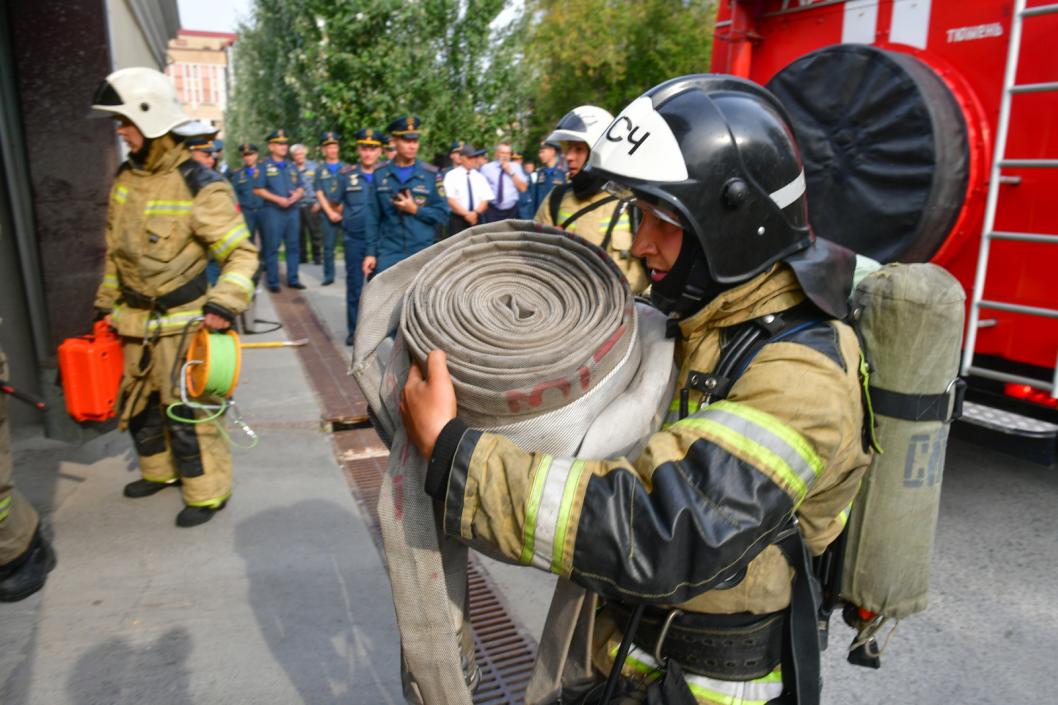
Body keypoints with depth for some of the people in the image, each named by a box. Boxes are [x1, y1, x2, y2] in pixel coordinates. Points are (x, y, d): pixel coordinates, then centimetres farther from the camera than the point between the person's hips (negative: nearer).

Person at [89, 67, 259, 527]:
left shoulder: (199, 186, -16)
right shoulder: (125, 178, 6)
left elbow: (241, 252, -16)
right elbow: (116, 251, 17)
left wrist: (224, 303, -29)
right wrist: (108, 304, 18)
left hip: (181, 320, -7)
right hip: (135, 320, 8)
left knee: (185, 409, -3)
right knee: (138, 402, 19)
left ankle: (208, 492, 13)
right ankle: (160, 471, 39)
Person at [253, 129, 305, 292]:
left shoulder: (292, 167, 15)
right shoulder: (264, 166, 0)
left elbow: (300, 187, 15)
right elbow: (258, 189, -6)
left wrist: (296, 195, -8)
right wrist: (278, 199, -15)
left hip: (292, 210, 5)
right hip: (272, 211, -5)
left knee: (293, 246, 8)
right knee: (272, 247, -2)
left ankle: (293, 279, 16)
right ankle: (273, 282, 4)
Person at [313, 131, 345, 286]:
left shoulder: (346, 168, 7)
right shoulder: (319, 170, 8)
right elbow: (319, 194, 4)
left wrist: (343, 208, -6)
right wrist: (330, 212, -5)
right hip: (328, 212, 1)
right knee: (328, 246, 4)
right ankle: (328, 276, 12)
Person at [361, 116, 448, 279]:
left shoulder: (431, 175, 0)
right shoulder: (380, 174, 4)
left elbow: (443, 214, -1)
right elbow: (373, 218, 4)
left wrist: (415, 210, -13)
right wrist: (370, 252, 1)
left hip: (422, 254, 0)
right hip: (388, 253, 1)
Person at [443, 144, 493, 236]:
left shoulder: (479, 176, 10)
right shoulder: (451, 176, 0)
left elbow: (485, 200, 4)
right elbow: (451, 200, -8)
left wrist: (476, 213, -14)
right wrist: (466, 214, -16)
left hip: (476, 219, 3)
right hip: (457, 219, -3)